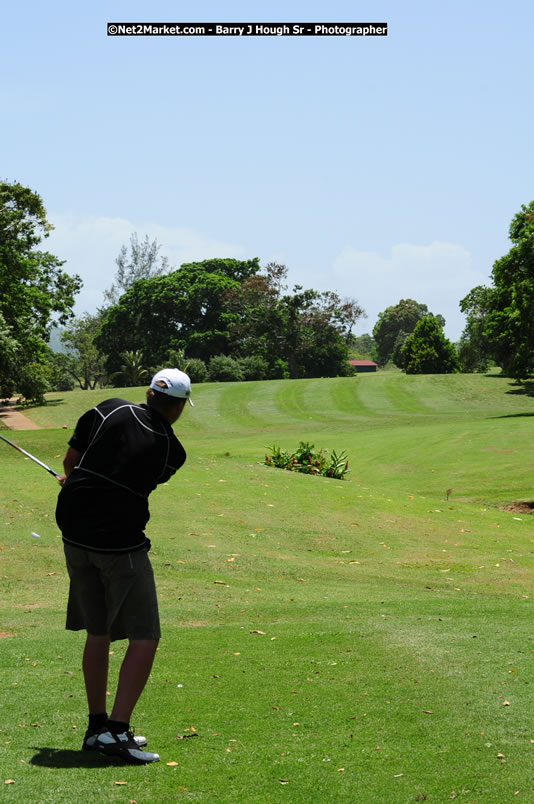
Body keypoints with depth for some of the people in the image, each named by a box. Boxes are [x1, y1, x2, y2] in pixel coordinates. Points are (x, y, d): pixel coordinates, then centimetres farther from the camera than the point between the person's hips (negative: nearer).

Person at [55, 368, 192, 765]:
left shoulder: (110, 411, -2)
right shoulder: (172, 452, -5)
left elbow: (70, 460, 6)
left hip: (75, 535, 5)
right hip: (121, 544, -5)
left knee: (97, 634, 15)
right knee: (144, 637, 2)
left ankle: (97, 726, 21)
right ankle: (116, 730, -8)